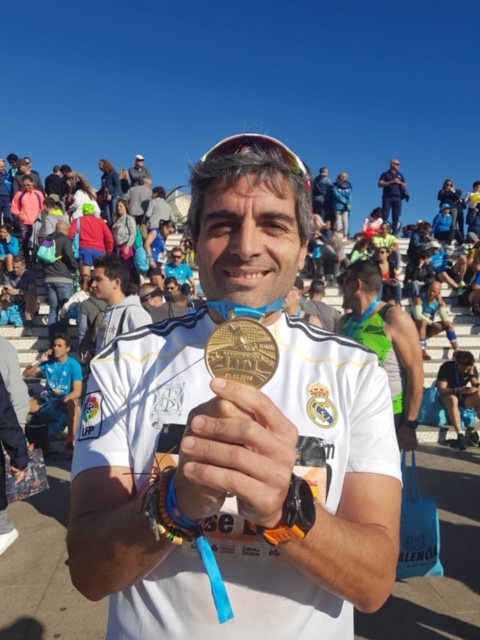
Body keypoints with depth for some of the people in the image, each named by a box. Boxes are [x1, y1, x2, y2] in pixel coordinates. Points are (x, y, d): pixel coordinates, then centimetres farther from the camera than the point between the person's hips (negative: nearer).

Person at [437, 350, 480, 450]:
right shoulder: (446, 367, -21)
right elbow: (441, 390, -26)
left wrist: (472, 374, -25)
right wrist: (458, 390, -42)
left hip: (463, 396, 4)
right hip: (446, 396, -4)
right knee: (453, 399, -40)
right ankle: (460, 434, -44)